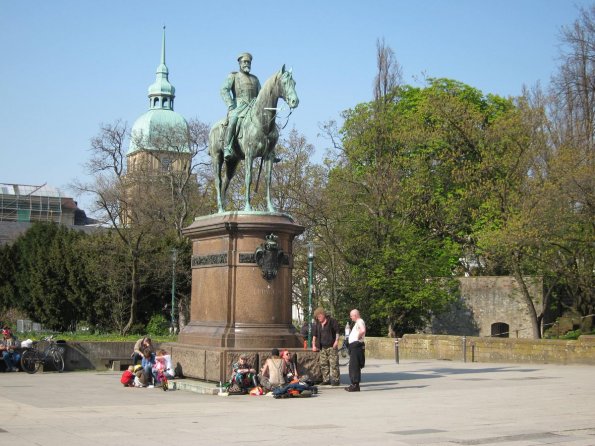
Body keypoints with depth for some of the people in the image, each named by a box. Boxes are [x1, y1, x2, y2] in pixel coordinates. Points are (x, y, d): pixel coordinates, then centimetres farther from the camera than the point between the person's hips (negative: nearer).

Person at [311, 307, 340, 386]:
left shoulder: (331, 321, -4)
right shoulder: (317, 324, 13)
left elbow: (337, 331, -4)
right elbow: (314, 335, 17)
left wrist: (336, 341, -12)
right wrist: (314, 345, 12)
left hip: (331, 346, -6)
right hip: (322, 347, 6)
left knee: (334, 364, -7)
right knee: (323, 364, 6)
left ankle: (336, 380, -3)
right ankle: (326, 379, 13)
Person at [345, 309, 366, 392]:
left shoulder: (360, 322, -12)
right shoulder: (357, 322, 20)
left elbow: (363, 330, -31)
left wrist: (359, 337, -17)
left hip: (356, 345, -11)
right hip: (354, 345, 11)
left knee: (354, 366, -10)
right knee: (352, 366, 13)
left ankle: (355, 385, -10)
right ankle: (353, 384, 16)